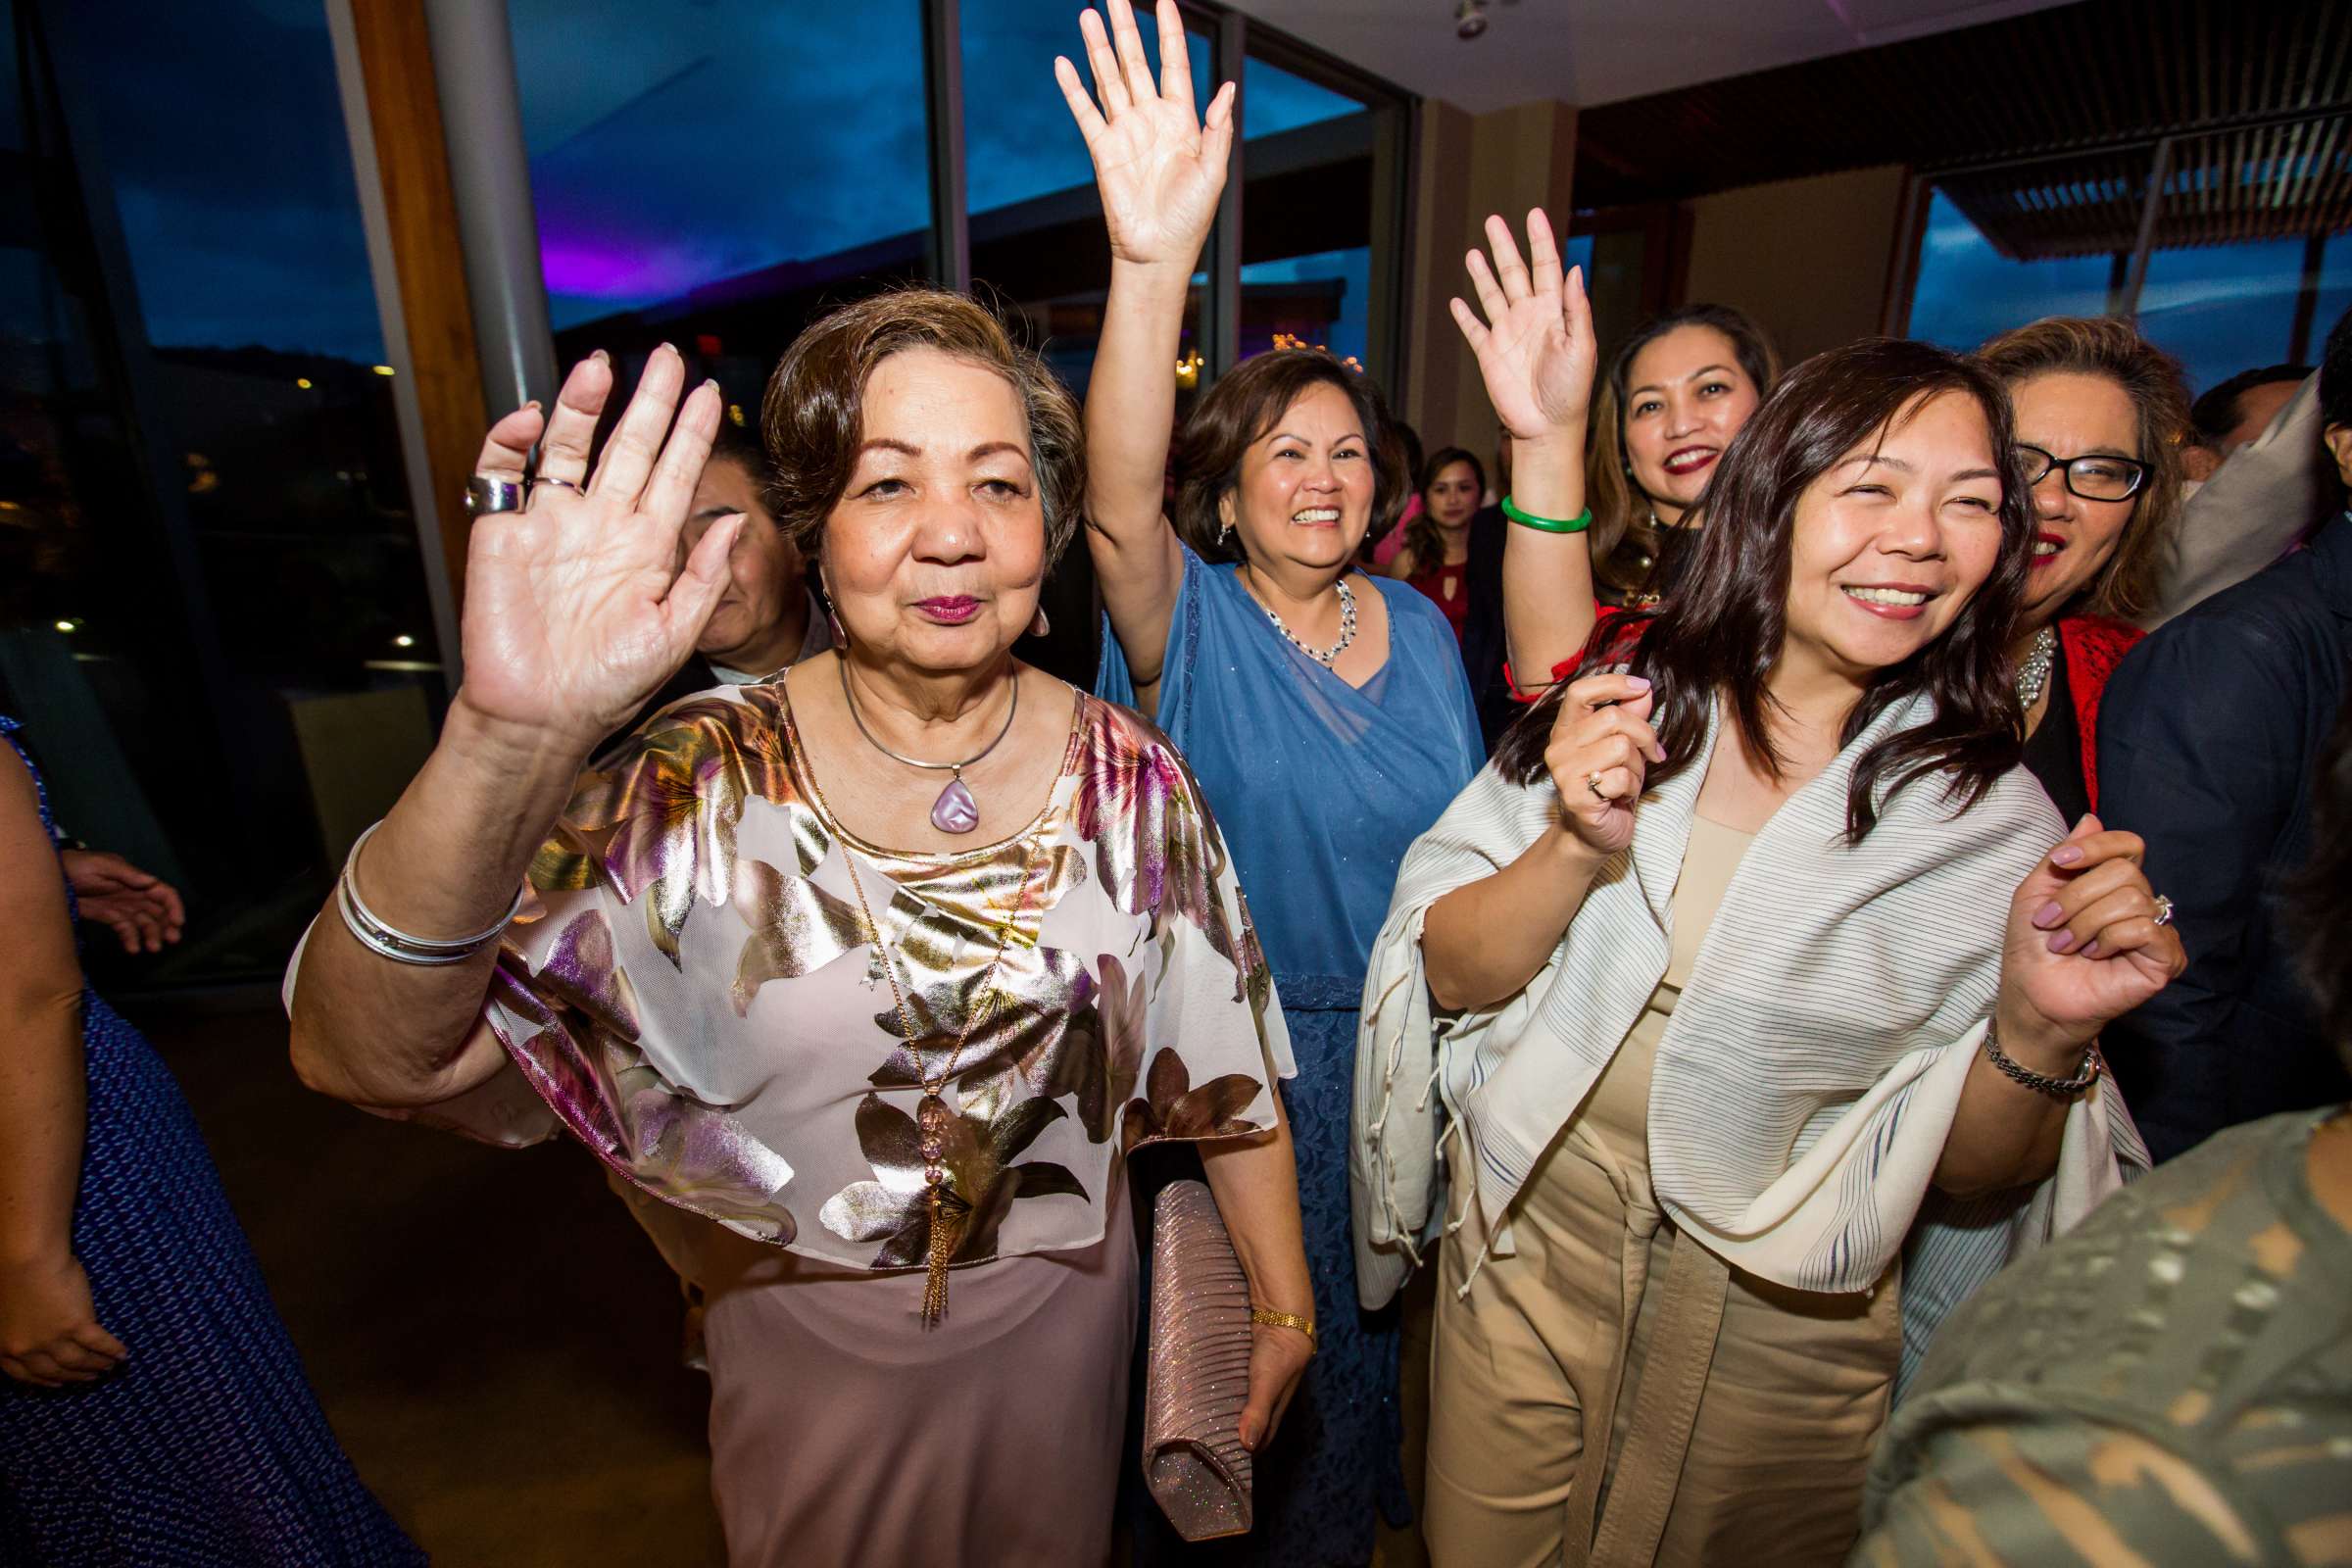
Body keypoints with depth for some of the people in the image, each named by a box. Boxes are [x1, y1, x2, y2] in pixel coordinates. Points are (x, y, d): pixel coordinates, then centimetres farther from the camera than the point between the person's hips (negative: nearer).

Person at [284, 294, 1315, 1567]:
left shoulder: (1130, 780, -14)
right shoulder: (702, 788, -19)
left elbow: (1224, 1060, -6)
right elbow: (366, 1060, -28)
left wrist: (1284, 1306, 2)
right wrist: (509, 735, -45)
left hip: (1060, 1319, 1)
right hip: (808, 1345, 0)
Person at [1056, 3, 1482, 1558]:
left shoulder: (1423, 630, -1)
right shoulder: (1196, 626, -16)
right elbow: (1118, 511, -39)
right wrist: (1154, 264, -52)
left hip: (1391, 1055, 5)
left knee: (1352, 1326, 28)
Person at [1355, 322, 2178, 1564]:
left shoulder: (1990, 816, -9)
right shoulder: (1620, 695, -9)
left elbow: (1967, 1169, -4)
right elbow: (1447, 975, -10)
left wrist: (2042, 1030, -23)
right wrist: (1578, 849, -26)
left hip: (1781, 1338, 0)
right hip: (1528, 1260, 1)